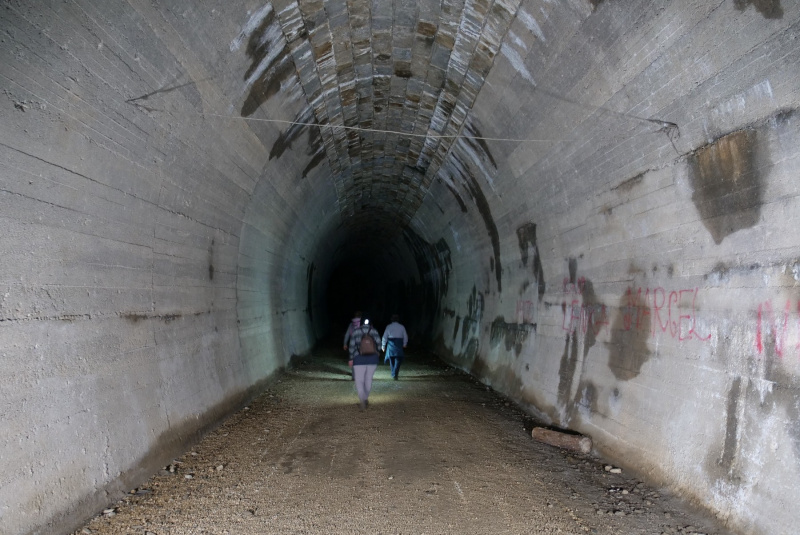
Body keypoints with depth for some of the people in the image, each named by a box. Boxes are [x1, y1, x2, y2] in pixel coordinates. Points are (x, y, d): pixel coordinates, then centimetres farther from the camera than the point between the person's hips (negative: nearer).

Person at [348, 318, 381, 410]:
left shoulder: (355, 331, -5)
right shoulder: (374, 331, 0)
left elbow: (352, 346, -6)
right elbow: (379, 345, -4)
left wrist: (351, 359, 1)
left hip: (359, 359, -2)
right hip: (372, 359, 2)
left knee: (359, 380, 1)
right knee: (368, 379, 19)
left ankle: (362, 401, -16)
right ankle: (366, 398, 29)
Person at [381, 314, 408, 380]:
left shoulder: (388, 326, 0)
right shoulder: (402, 327, 1)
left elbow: (385, 337, 1)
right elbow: (405, 337, 7)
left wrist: (383, 345, 11)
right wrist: (404, 344, 23)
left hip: (391, 345, 1)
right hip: (399, 345, -1)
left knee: (392, 360, 15)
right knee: (398, 360, 0)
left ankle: (394, 374, 24)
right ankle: (395, 374, -18)